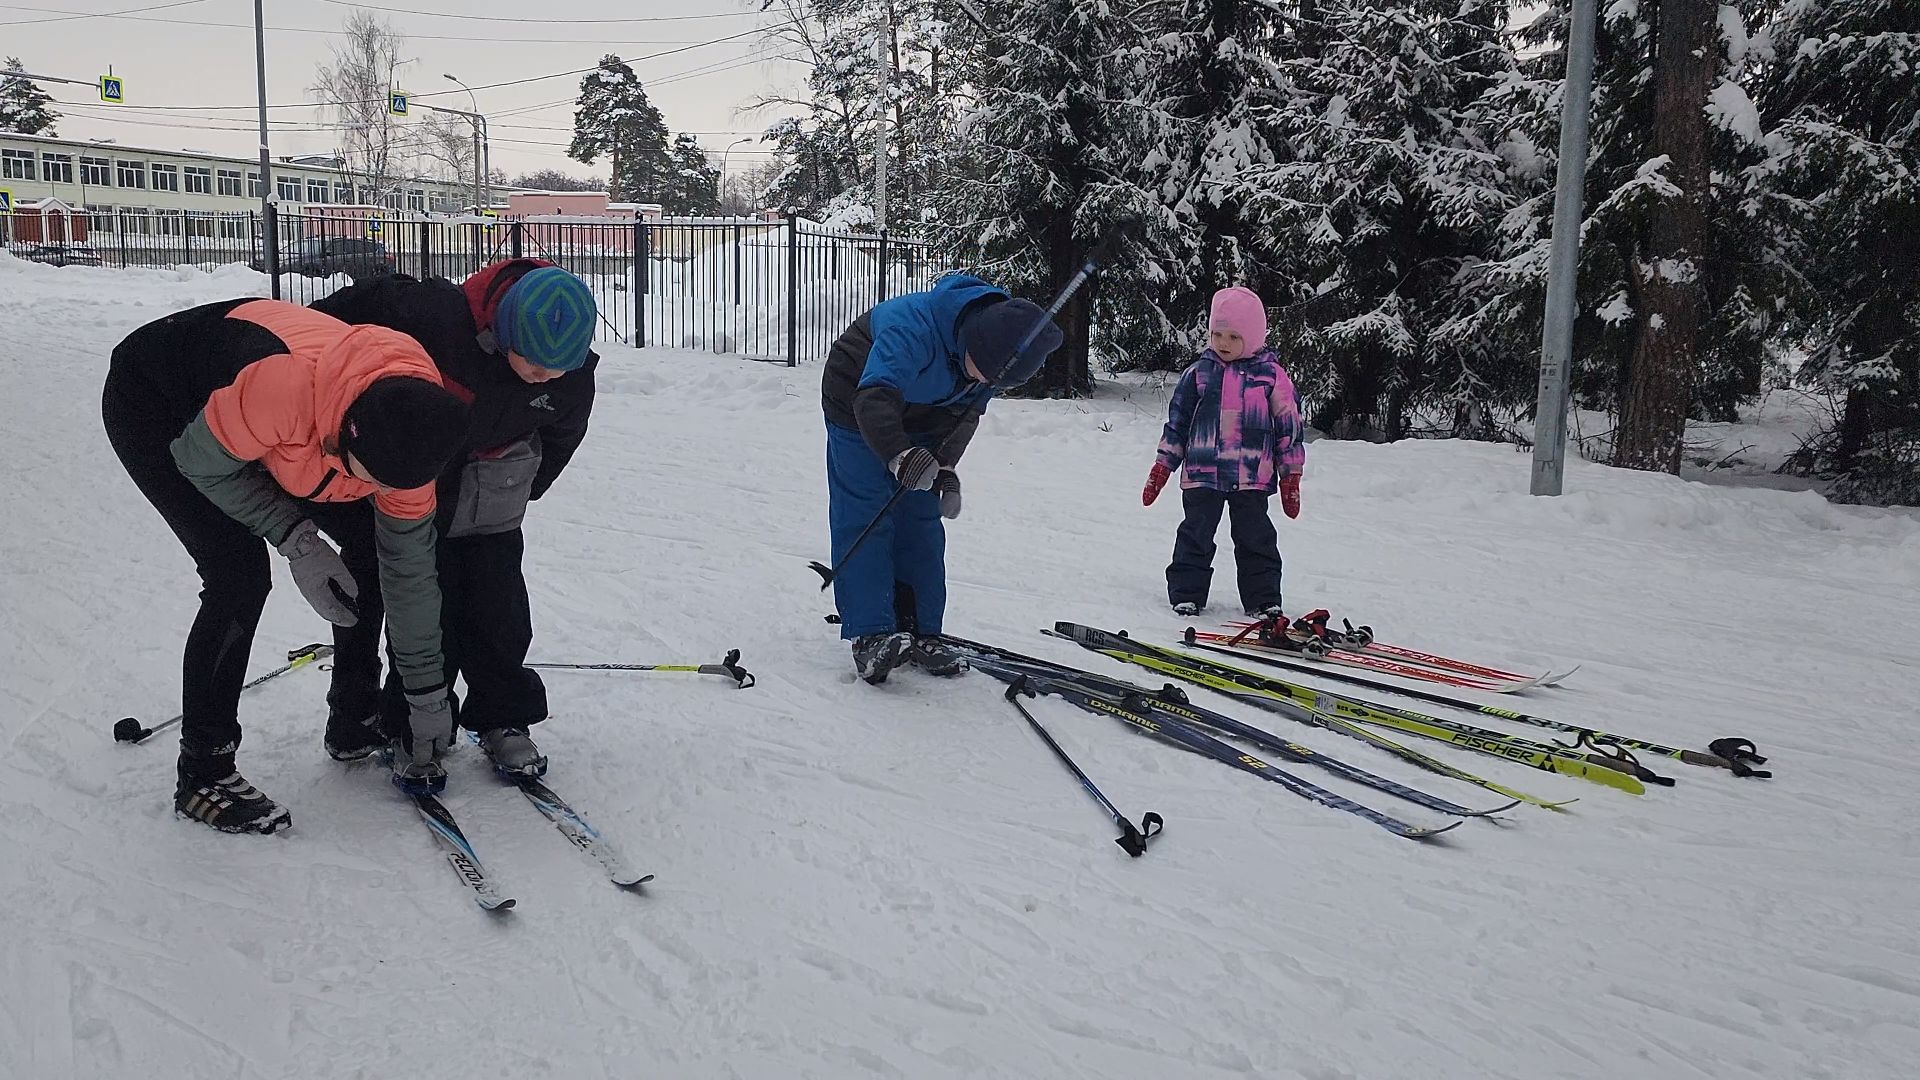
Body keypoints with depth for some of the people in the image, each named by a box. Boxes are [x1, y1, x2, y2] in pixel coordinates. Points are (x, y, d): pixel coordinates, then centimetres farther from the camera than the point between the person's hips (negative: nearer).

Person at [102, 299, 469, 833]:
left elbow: (410, 567, -12)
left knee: (370, 540, -1)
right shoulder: (286, 385, -44)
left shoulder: (405, 432, -23)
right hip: (149, 400, -6)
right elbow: (201, 461, -24)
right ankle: (203, 773, -6)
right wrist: (297, 540, -27)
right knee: (240, 573, -21)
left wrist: (427, 696, -8)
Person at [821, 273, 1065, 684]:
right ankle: (871, 635, -13)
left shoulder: (997, 349, -17)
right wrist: (899, 455, -66)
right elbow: (874, 397, -51)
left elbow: (965, 414, -3)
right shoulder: (914, 326, -40)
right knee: (866, 516, -13)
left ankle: (920, 632, 7)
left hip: (920, 416, 6)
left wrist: (945, 468, -13)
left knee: (922, 520, 2)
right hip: (857, 405, -6)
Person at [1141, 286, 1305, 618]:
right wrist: (1161, 469, 8)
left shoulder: (1271, 375, 0)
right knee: (1196, 534, 3)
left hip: (1252, 477, -1)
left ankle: (1263, 598, 15)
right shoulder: (1198, 373, 5)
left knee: (1255, 537, 4)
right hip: (1202, 474, 1)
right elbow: (1177, 423, 10)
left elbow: (1289, 427, 5)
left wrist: (1290, 477, 5)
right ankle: (1186, 594, 13)